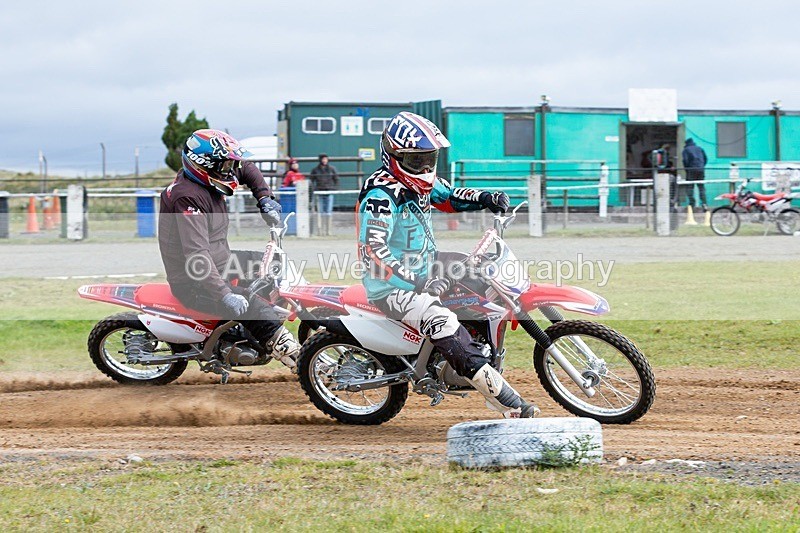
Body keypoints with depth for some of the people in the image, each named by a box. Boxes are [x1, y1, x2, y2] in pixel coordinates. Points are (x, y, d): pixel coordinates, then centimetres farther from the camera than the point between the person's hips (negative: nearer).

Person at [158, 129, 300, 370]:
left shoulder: (206, 179, 5)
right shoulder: (187, 198, -25)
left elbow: (246, 169, 26)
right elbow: (197, 255, -35)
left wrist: (265, 200, 11)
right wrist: (224, 295, -42)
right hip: (195, 284, -11)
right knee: (253, 307, -30)